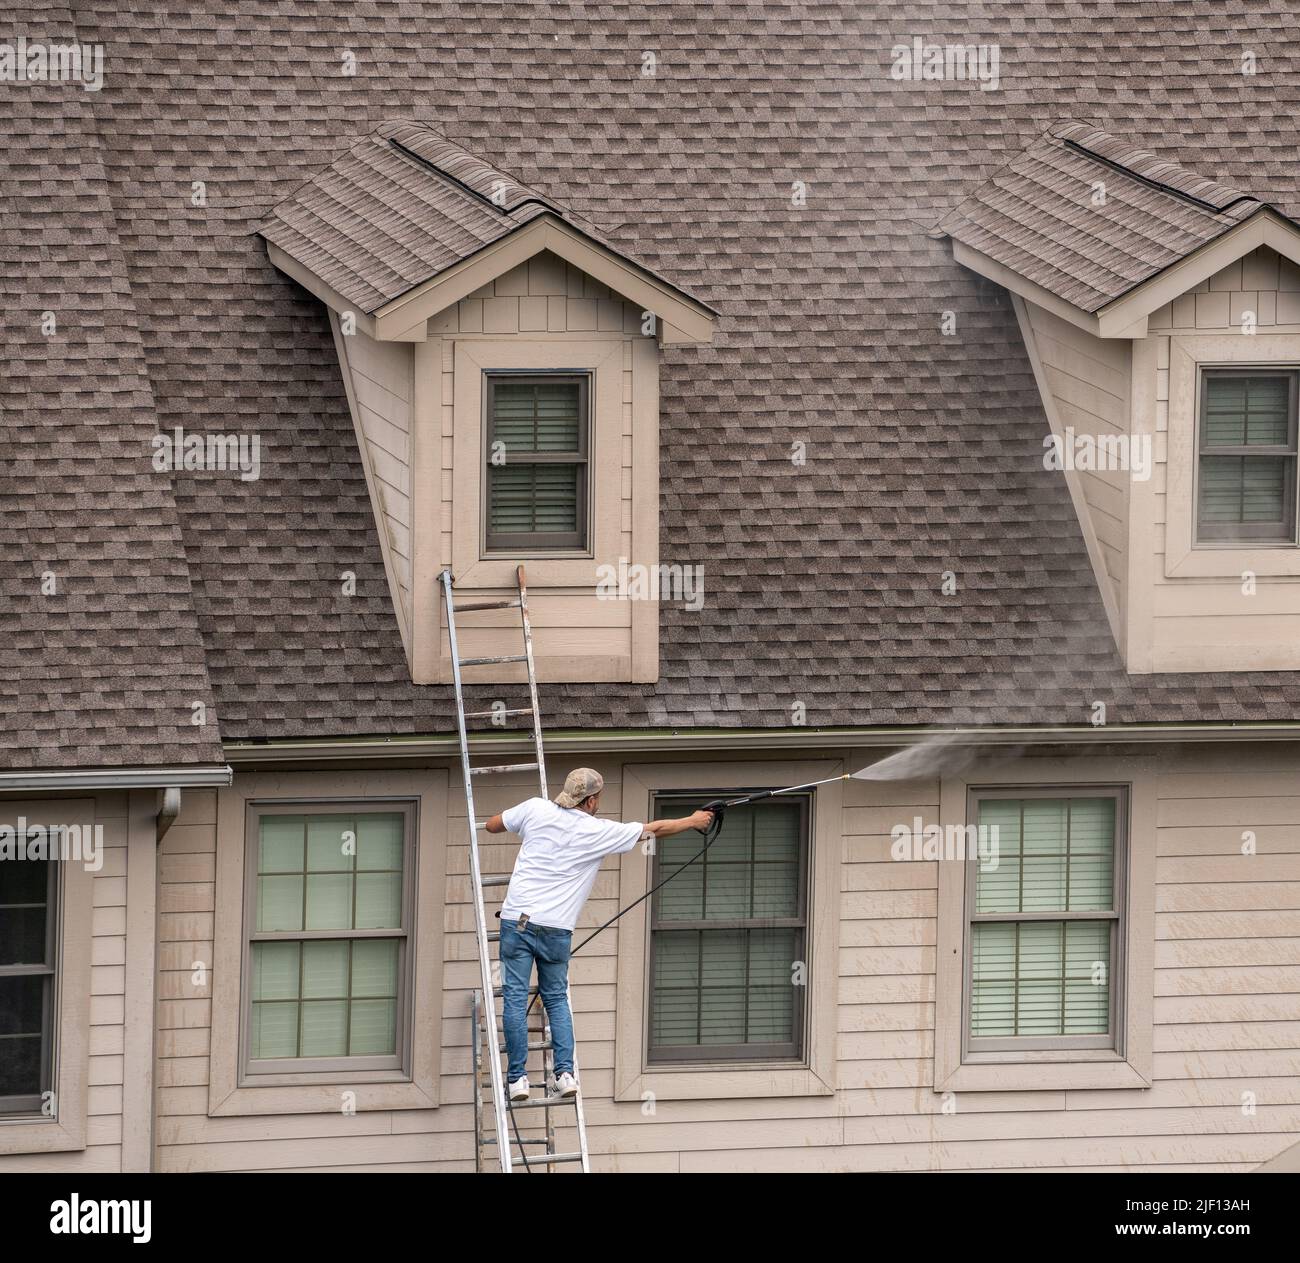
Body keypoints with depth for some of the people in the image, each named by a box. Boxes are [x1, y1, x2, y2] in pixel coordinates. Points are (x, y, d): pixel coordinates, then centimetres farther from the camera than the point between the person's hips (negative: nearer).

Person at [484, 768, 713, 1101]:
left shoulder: (536, 810, 3)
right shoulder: (599, 832, 1)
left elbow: (492, 825, 18)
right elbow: (654, 829, 12)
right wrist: (693, 821, 27)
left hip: (517, 919, 0)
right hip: (557, 927, 0)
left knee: (515, 997, 0)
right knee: (556, 998, 14)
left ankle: (518, 1077, -3)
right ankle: (565, 1072, 3)